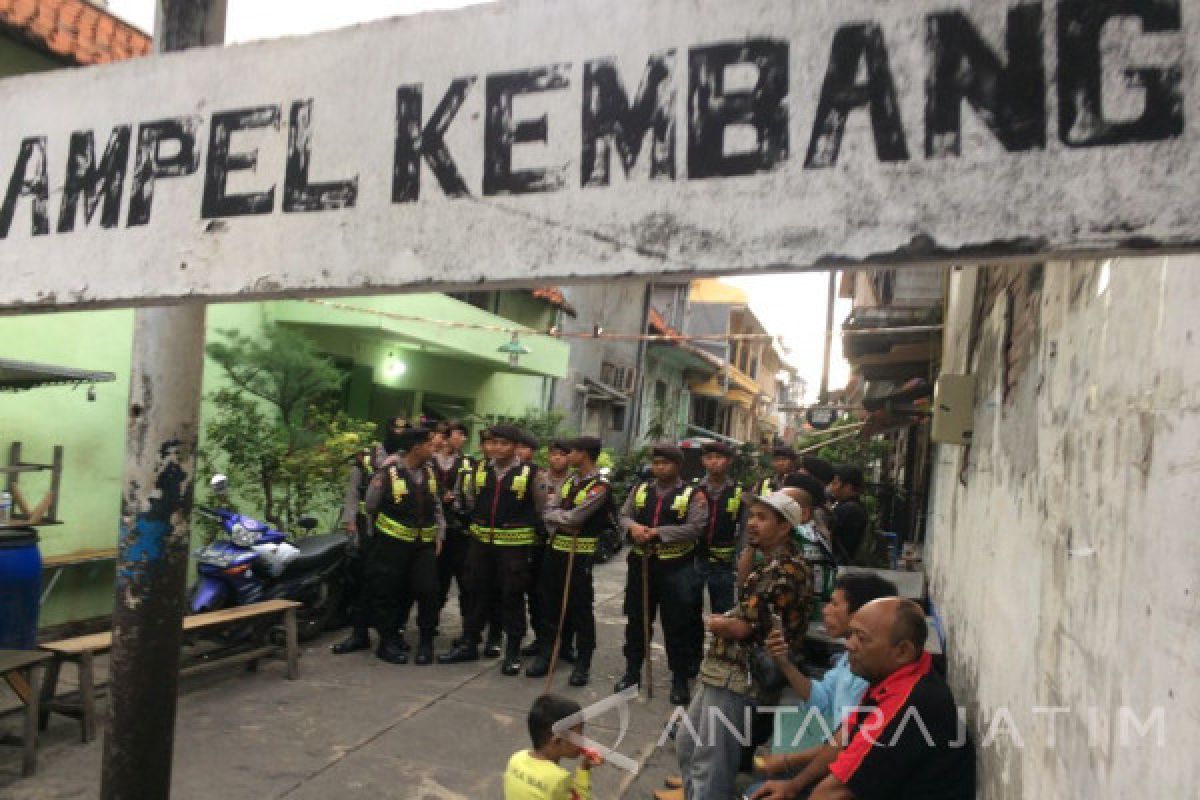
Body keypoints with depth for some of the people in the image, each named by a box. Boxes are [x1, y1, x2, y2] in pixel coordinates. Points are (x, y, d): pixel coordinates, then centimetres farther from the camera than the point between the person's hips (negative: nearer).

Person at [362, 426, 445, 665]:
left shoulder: (429, 472, 6)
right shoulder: (387, 472, -11)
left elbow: (436, 507, 13)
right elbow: (370, 506, -1)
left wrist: (439, 536, 9)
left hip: (424, 544, 4)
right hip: (392, 543, -4)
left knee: (428, 591, -3)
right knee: (388, 592, 4)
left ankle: (426, 642, 13)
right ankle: (388, 642, 20)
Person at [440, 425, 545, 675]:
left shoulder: (529, 473, -7)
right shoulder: (480, 470, 6)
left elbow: (539, 508, -1)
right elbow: (470, 501, 18)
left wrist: (523, 527, 0)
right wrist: (480, 523, 15)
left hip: (515, 544, -4)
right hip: (481, 542, 4)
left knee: (512, 598, 3)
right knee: (478, 594, 13)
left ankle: (513, 652, 14)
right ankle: (469, 645, 25)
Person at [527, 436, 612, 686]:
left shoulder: (600, 487, -13)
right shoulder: (568, 481, 11)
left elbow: (575, 518, -21)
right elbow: (549, 513, 7)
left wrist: (558, 516, -3)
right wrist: (565, 522, -11)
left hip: (580, 554, -7)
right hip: (555, 549, 7)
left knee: (581, 608, 1)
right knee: (550, 603, 13)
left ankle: (583, 663, 12)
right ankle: (546, 654, 25)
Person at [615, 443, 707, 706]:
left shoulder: (693, 495, -5)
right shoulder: (640, 490, 9)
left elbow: (694, 528, -16)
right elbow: (624, 516, 5)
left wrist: (657, 532, -22)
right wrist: (633, 527, -20)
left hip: (676, 568, -4)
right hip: (641, 564, 4)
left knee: (677, 625, 3)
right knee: (636, 620, 13)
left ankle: (680, 680, 16)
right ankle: (632, 672, 28)